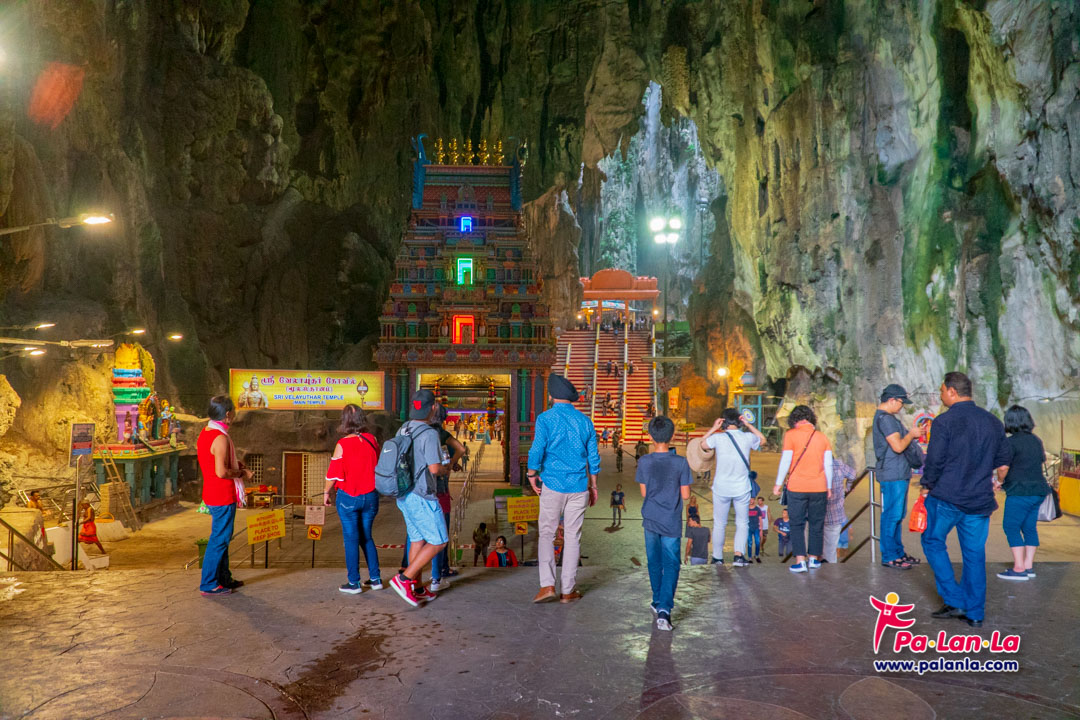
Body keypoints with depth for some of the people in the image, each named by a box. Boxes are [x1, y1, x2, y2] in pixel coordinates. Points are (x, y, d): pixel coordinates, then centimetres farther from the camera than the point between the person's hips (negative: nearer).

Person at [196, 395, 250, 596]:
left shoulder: (205, 432, 9)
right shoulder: (220, 438, -22)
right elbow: (221, 472, -28)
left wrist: (235, 466, 12)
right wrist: (242, 473, -13)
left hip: (213, 494, 10)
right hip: (223, 497, -10)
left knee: (221, 537, 19)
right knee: (219, 539, -1)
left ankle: (224, 578, 30)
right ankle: (209, 585, 7)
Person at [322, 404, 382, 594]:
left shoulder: (343, 444, -13)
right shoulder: (372, 440, -2)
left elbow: (333, 473, -8)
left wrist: (326, 492, 5)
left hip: (348, 497, -4)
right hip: (370, 496, 4)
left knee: (351, 539, 5)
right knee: (366, 537, 16)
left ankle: (353, 583, 9)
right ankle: (375, 578, 16)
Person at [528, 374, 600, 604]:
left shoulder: (546, 418, -6)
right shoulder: (585, 421, 6)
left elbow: (537, 450, -14)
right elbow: (593, 457, 9)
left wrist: (532, 474, 2)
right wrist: (593, 486, 18)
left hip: (553, 485, -3)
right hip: (578, 487, 3)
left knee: (546, 534, 8)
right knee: (573, 537, 8)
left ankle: (547, 585, -2)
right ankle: (568, 590, 12)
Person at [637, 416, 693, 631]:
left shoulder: (644, 462, -7)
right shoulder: (680, 463, -11)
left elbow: (644, 492, 1)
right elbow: (685, 495, -7)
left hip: (650, 520, 2)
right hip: (671, 523, -2)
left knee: (654, 563, 18)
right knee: (671, 565, 1)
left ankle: (658, 601, 31)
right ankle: (664, 609, -13)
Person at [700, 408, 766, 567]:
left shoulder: (718, 437, -11)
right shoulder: (747, 437, -7)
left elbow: (702, 443, 9)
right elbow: (762, 439, 16)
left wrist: (713, 428, 6)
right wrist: (748, 425, 10)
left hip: (721, 488, 0)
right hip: (742, 488, 0)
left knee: (719, 524, 13)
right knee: (742, 523, 13)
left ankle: (717, 557, 22)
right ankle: (739, 554, -3)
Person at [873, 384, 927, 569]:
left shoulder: (888, 418, 18)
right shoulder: (885, 419, -16)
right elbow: (898, 446, -21)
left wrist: (914, 433, 12)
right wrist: (911, 434, -6)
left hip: (899, 474, 11)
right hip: (892, 475, -11)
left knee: (897, 516, 16)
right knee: (892, 516, -5)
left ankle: (898, 552, 24)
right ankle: (889, 557, 1)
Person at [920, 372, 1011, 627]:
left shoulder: (945, 421, -13)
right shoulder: (993, 422, 6)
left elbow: (934, 461, -14)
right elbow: (1004, 461, 13)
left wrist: (927, 486, 1)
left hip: (946, 497, -5)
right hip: (980, 501, 5)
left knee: (933, 542, 13)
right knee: (974, 553, 11)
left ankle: (954, 601, 7)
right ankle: (975, 613, 17)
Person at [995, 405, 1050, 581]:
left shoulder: (1011, 442, -15)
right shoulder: (1036, 440, 11)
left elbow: (1003, 467, -21)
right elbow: (1043, 460, 26)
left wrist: (1000, 481, -3)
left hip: (1020, 491, -9)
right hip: (1038, 490, 9)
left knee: (1011, 527, -4)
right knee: (1029, 527, 12)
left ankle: (1019, 569, -6)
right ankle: (1028, 566, 15)